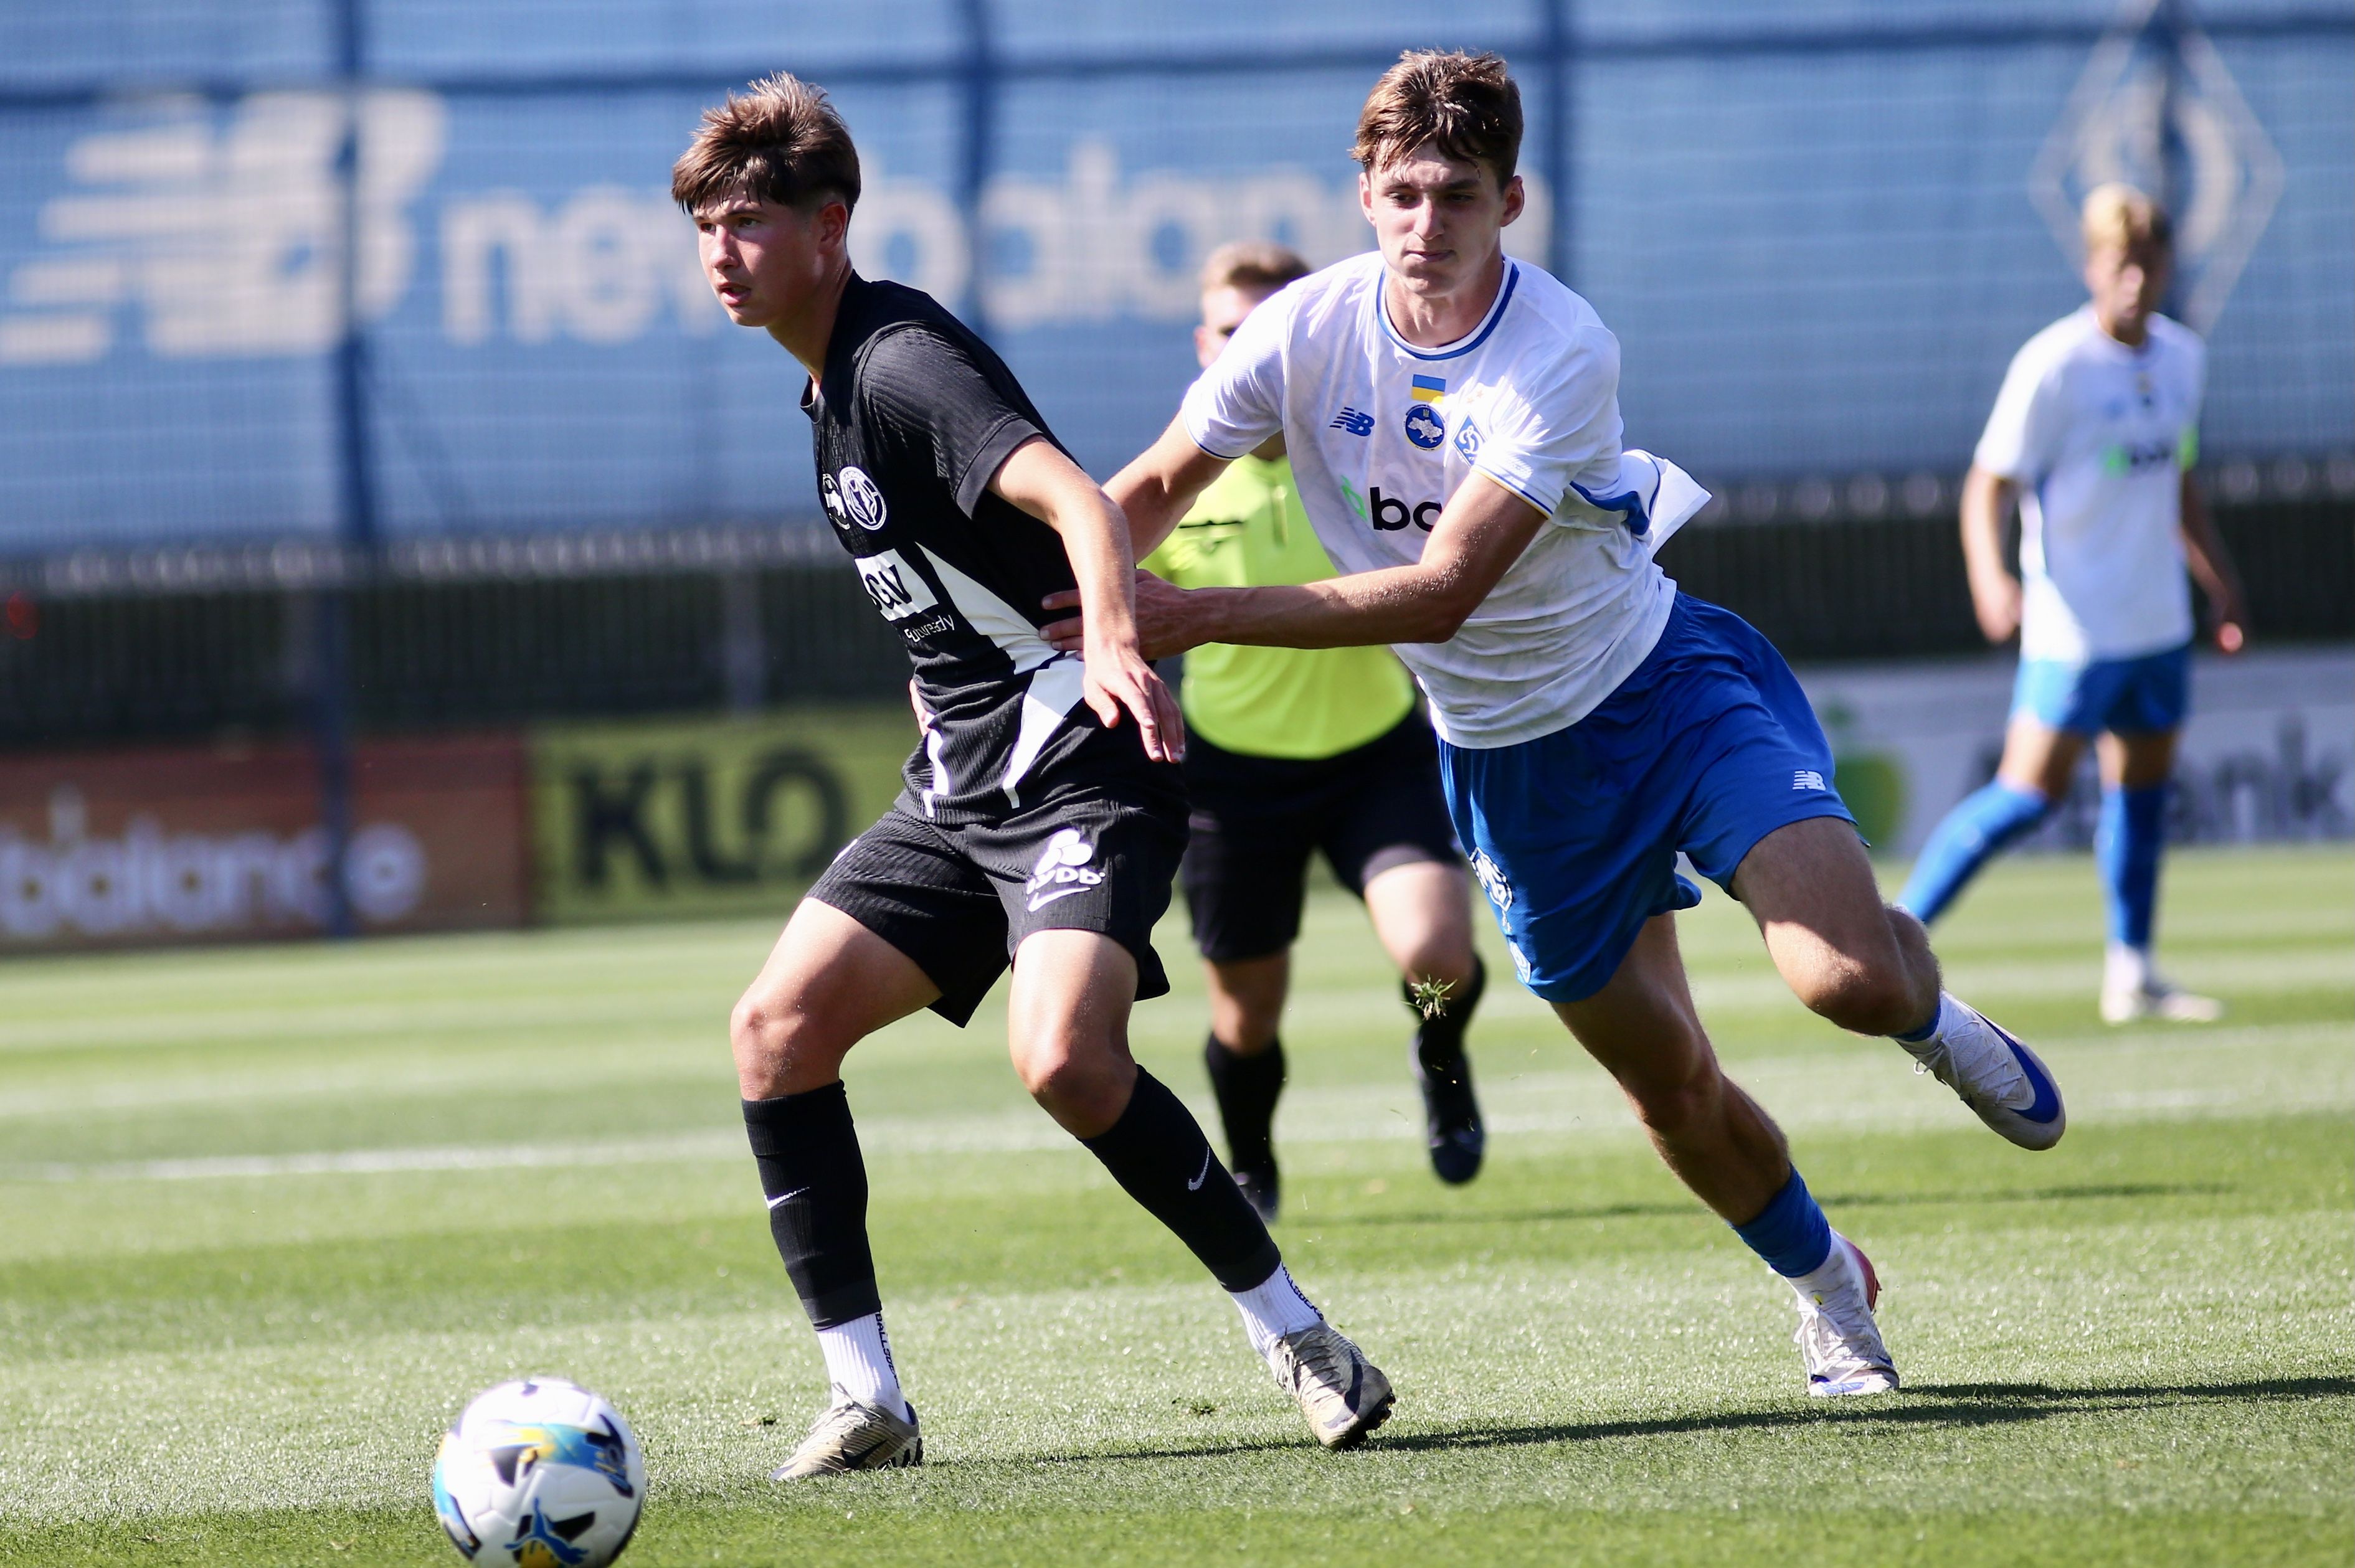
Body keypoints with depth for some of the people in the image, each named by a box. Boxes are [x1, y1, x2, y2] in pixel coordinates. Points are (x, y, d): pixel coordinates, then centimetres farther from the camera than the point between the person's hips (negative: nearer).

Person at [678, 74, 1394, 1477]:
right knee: (777, 1029, -4)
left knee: (1065, 1057, -28)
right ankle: (869, 1401, -3)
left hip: (1080, 769, -10)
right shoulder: (832, 383, 14)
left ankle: (1292, 1330, -10)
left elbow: (1073, 500, -33)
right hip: (963, 788, 10)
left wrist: (1112, 641, -50)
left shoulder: (903, 363, -16)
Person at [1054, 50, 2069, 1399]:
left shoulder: (1563, 354, -26)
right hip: (1507, 755, 4)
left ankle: (1926, 1007, 15)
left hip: (1668, 683, -4)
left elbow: (1443, 590, -33)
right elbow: (1153, 490, 2)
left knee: (1851, 978, -24)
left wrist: (1200, 617, -36)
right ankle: (1828, 1291, 34)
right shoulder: (1308, 331, -13)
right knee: (1671, 1086, 6)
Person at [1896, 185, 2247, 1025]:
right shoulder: (2053, 366, -14)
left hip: (2159, 623, 7)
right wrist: (1990, 579, -30)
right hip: (2076, 628, -7)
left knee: (2143, 785, 11)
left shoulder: (2182, 357, 8)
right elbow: (1988, 485, -14)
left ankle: (2132, 973, 20)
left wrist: (2219, 577, 23)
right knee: (2030, 792, -12)